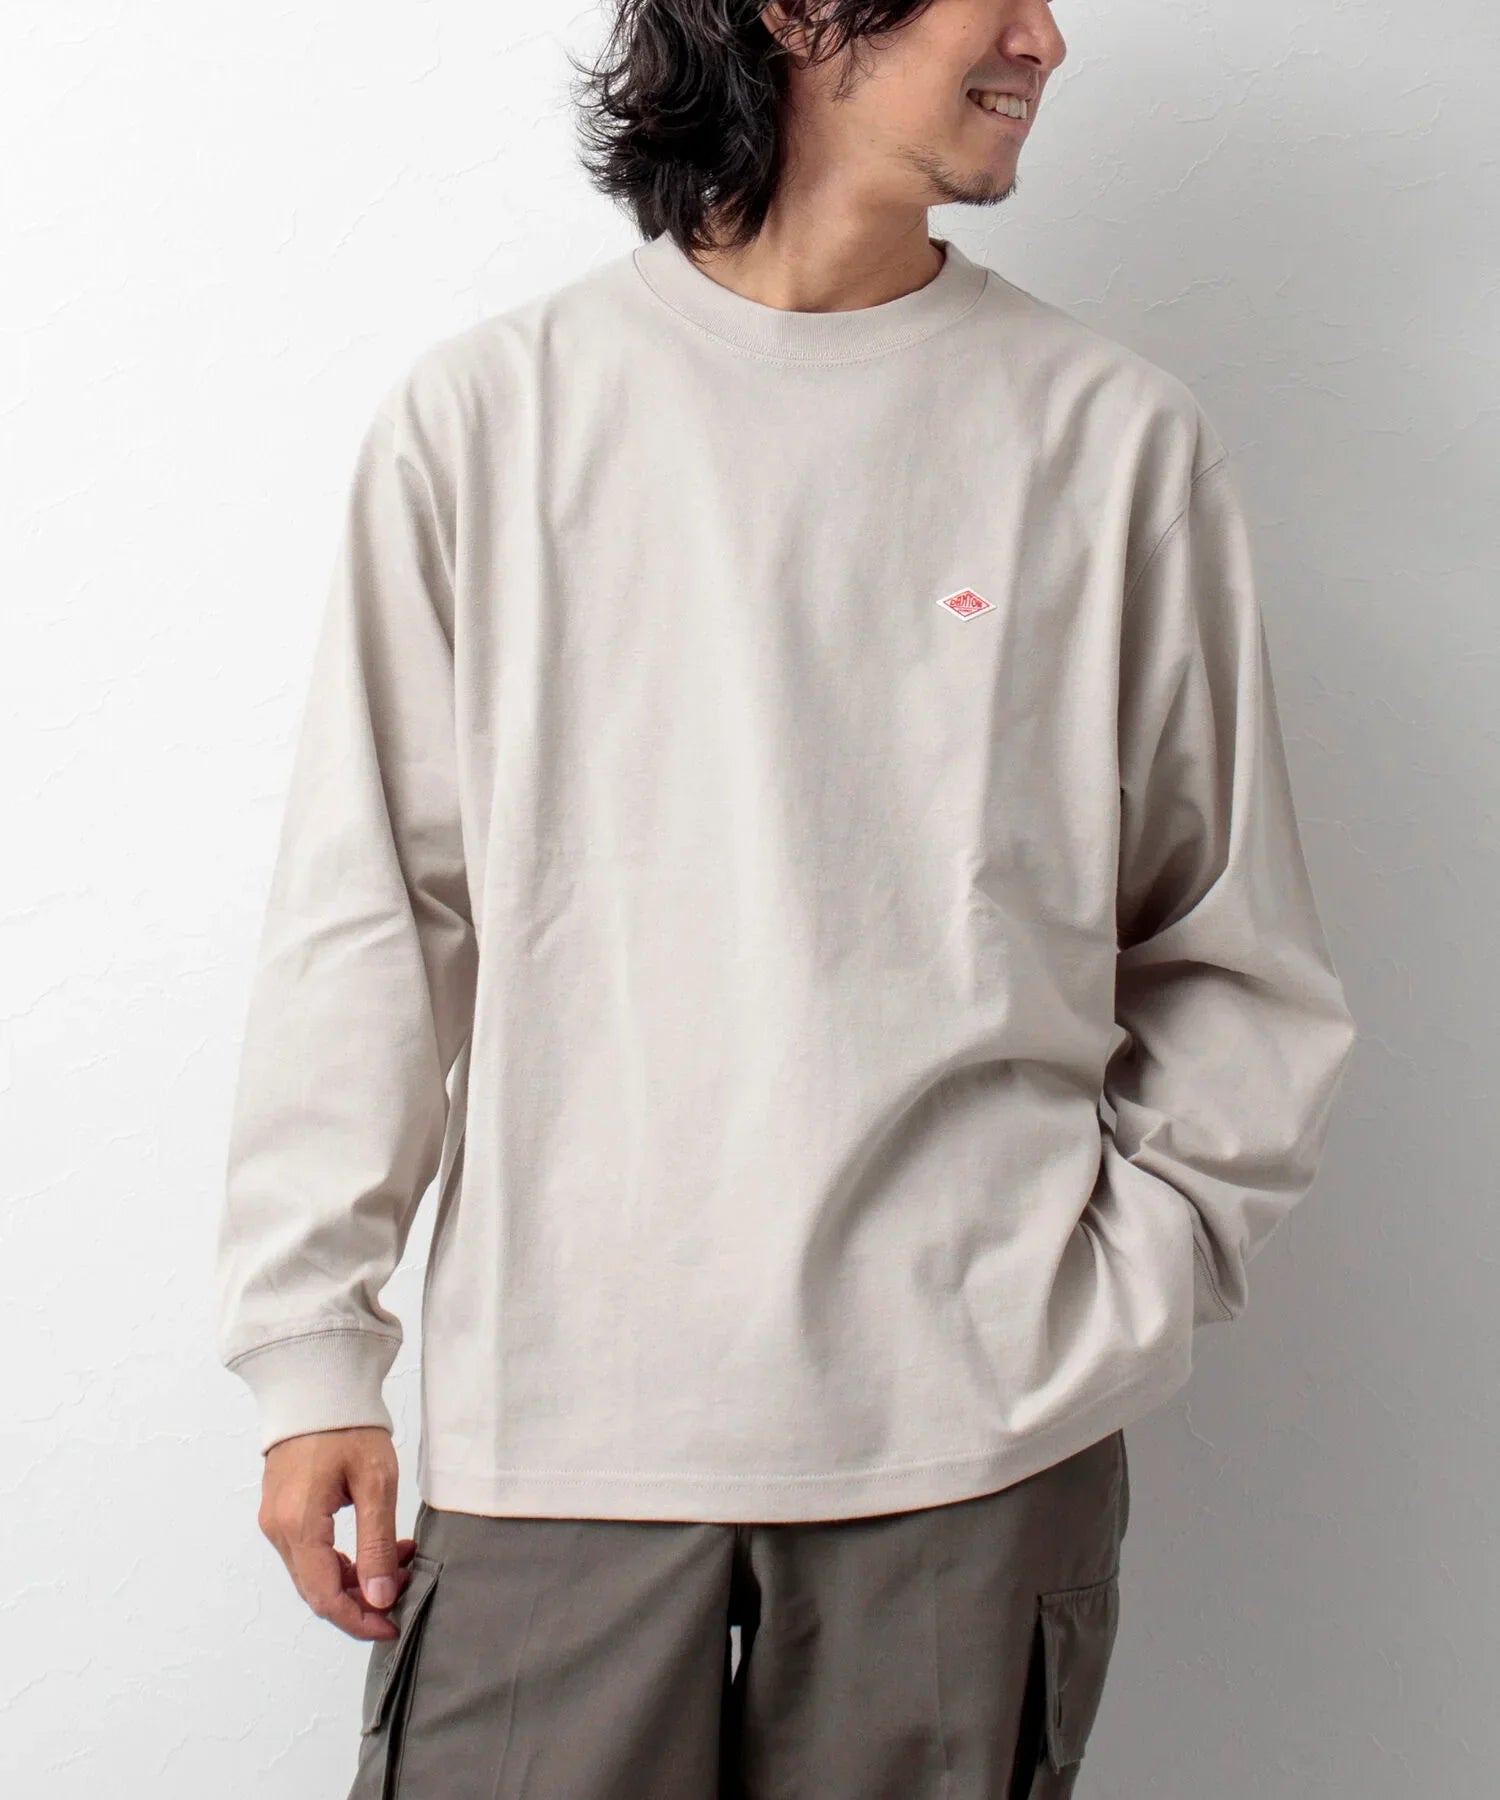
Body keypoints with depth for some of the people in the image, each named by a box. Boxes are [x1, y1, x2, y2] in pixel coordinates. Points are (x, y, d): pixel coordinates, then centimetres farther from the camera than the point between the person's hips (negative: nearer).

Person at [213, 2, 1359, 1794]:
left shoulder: (1117, 437, 4)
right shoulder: (487, 411, 3)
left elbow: (1233, 962, 8)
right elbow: (365, 919, 4)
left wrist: (1116, 1294, -1)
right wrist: (312, 1344, 2)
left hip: (981, 1432, 1)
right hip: (552, 1423, 0)